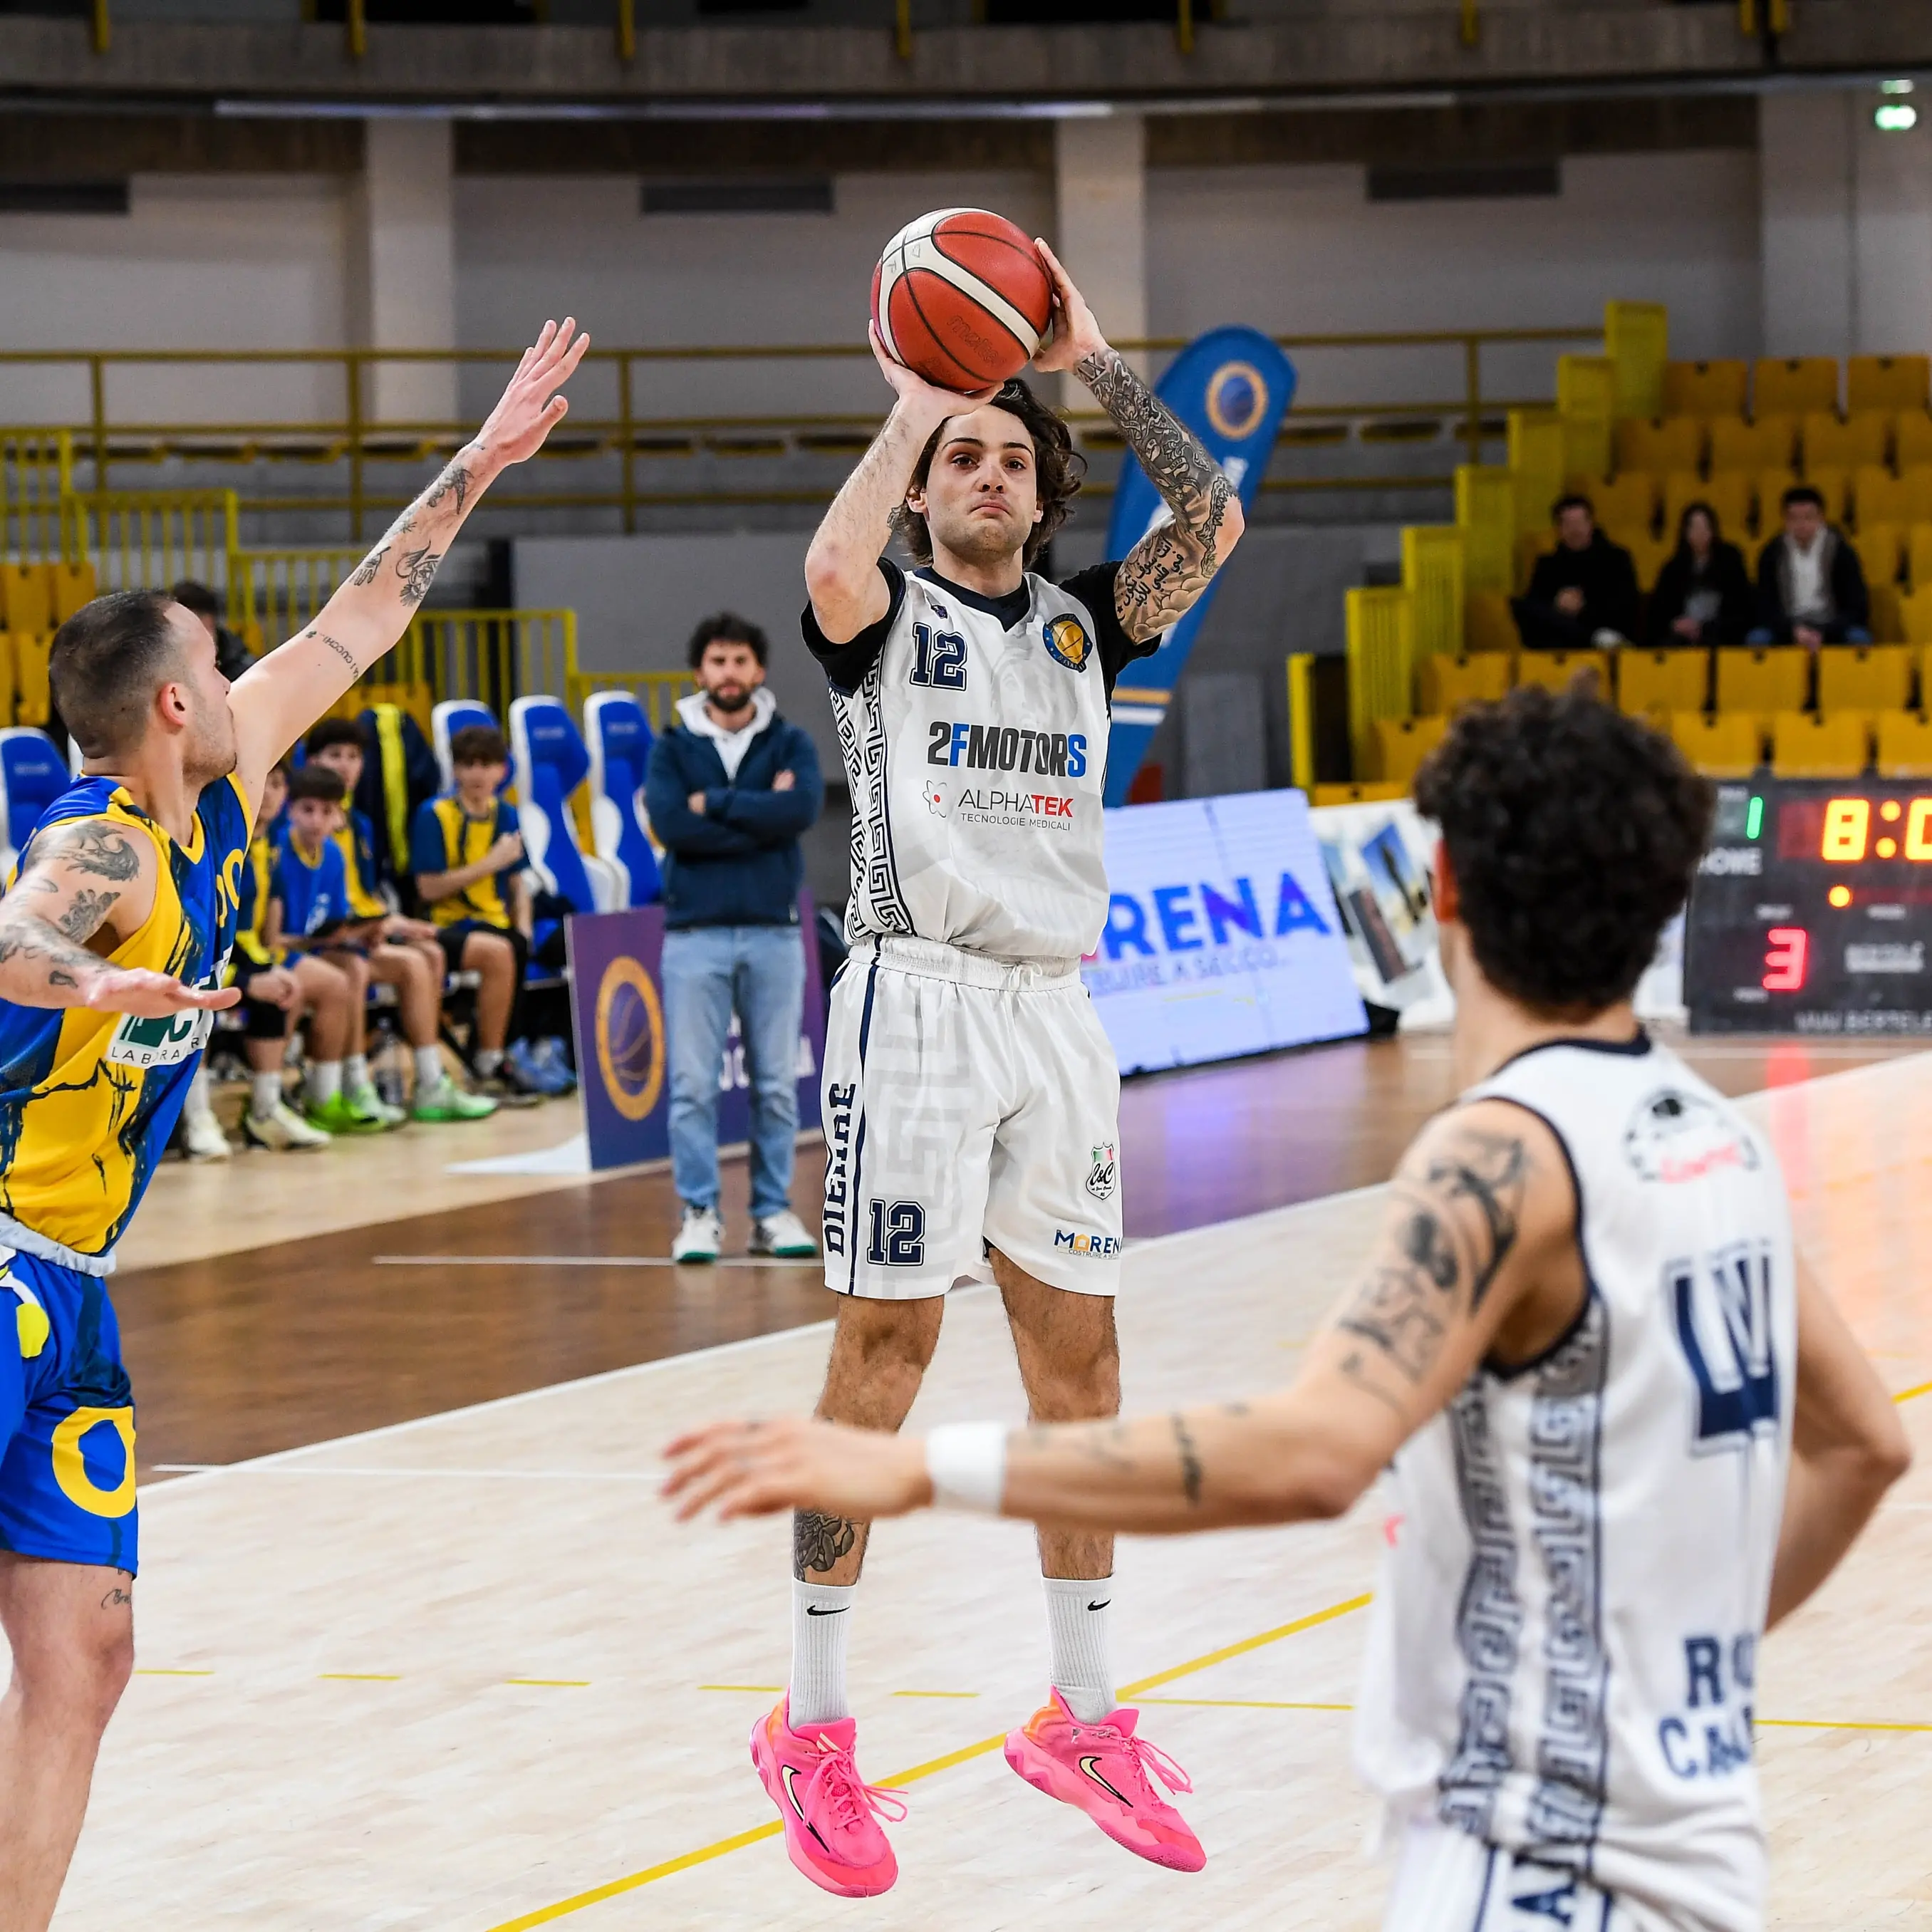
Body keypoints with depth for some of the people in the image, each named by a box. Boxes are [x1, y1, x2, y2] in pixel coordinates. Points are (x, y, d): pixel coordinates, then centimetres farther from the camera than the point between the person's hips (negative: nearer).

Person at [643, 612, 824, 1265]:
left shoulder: (790, 745, 7)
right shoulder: (672, 749, 5)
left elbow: (802, 808, -13)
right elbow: (671, 824, -12)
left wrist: (714, 804, -11)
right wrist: (760, 816, -11)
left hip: (773, 933, 1)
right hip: (695, 934, -1)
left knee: (776, 1083, 4)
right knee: (693, 1084, -3)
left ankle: (773, 1212, 11)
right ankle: (699, 1216, 2)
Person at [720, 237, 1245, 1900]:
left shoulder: (1083, 625, 15)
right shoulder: (892, 618, 2)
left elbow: (1212, 523, 0)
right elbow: (833, 568, -23)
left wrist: (1097, 364, -2)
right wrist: (911, 407, -12)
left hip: (1057, 1011, 5)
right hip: (921, 999, -5)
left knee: (1078, 1346, 7)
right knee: (887, 1348, -6)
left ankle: (1082, 1712, 16)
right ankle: (814, 1726, 0)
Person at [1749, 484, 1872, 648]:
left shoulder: (1841, 552, -2)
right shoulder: (1772, 554, 1)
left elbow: (1858, 609, -5)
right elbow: (1766, 608, -1)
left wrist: (1823, 634, -20)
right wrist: (1794, 630, -21)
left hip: (1831, 630, -1)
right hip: (1787, 632, 1)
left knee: (1859, 639, -32)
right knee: (1757, 640, -29)